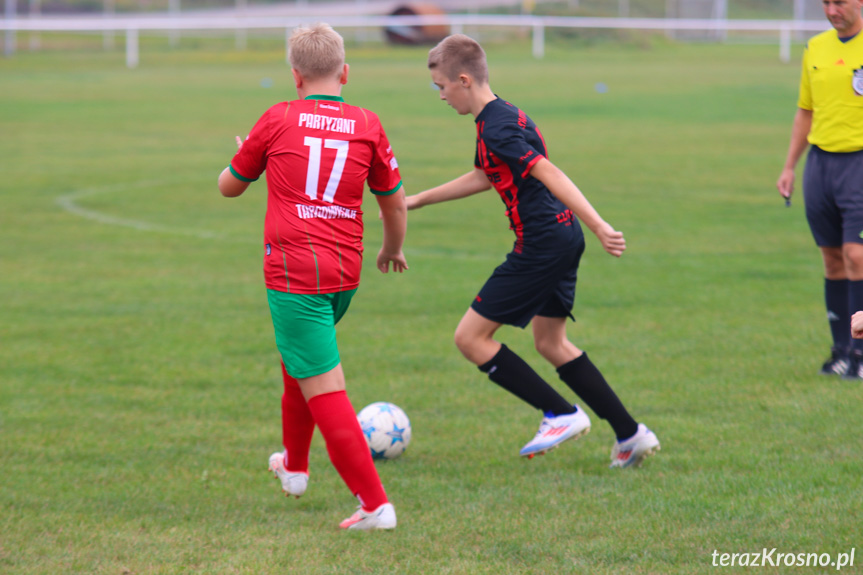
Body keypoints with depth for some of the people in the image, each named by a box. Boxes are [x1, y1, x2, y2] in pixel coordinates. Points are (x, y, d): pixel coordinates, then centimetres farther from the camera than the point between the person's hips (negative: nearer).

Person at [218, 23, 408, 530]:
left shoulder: (278, 121, -1)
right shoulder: (367, 126, 3)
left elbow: (230, 187, 13)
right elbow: (395, 203, 13)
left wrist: (245, 157, 36)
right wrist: (393, 250, 33)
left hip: (293, 273, -5)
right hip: (346, 273, 5)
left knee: (325, 390, -7)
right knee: (298, 360, 30)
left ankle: (375, 504, -13)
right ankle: (295, 465, 47)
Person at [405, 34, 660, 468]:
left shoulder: (497, 129, -17)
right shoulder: (502, 117, 15)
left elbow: (550, 175, -25)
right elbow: (481, 178, 31)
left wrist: (599, 227, -32)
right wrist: (418, 201, 37)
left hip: (541, 246, -10)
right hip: (562, 239, 10)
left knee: (470, 337, -1)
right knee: (549, 342, 21)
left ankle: (560, 415, 2)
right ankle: (630, 435, 19)